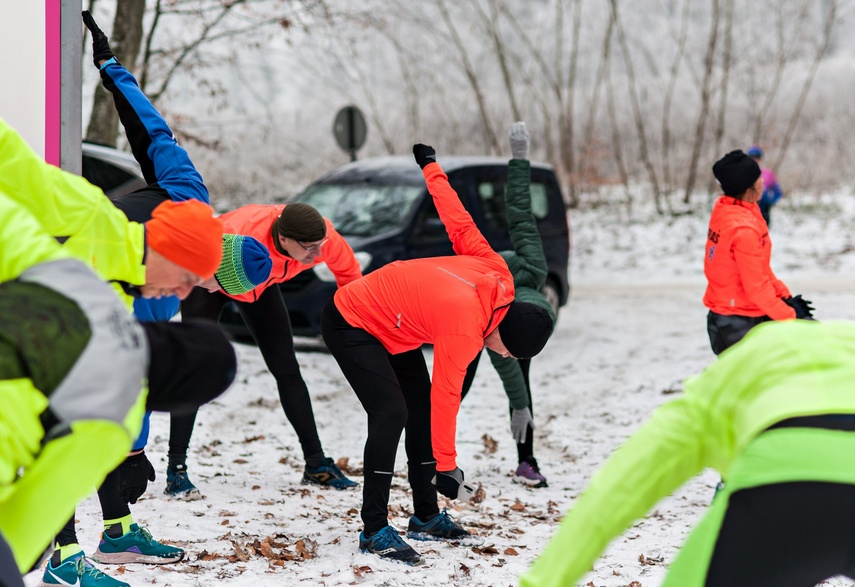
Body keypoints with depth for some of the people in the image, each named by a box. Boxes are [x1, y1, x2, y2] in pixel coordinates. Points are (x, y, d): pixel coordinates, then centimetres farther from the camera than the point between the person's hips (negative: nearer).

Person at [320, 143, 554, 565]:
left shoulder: (495, 273, -12)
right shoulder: (465, 329, -32)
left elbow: (460, 223, 0)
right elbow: (447, 397, -27)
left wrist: (431, 167, 15)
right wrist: (446, 467, -21)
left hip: (392, 328, 10)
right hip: (351, 326, -10)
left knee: (421, 408, 8)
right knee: (391, 413, -21)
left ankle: (426, 517, 17)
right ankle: (374, 530, -19)